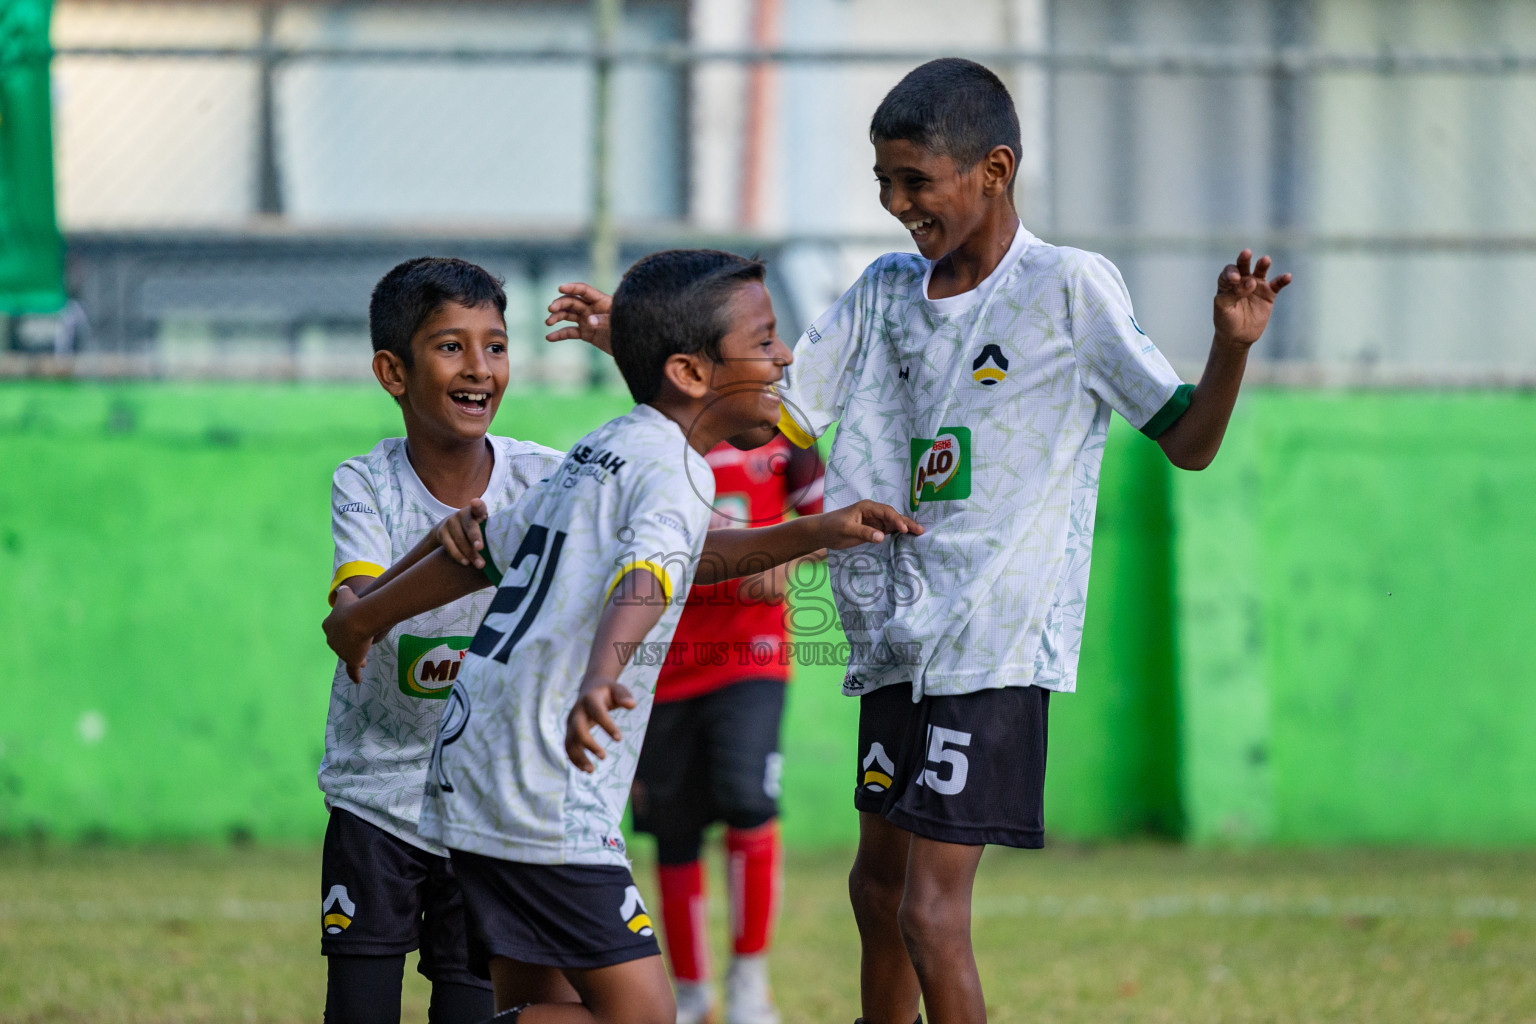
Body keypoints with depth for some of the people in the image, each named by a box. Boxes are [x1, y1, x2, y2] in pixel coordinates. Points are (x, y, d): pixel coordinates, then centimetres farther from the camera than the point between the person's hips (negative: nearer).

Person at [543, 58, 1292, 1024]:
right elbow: (779, 409, 18)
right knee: (879, 884, 19)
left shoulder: (1068, 287, -7)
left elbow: (1186, 442, -8)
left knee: (932, 915, -15)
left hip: (995, 646, -7)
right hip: (897, 635, 7)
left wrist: (1232, 347, -26)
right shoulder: (886, 291, 11)